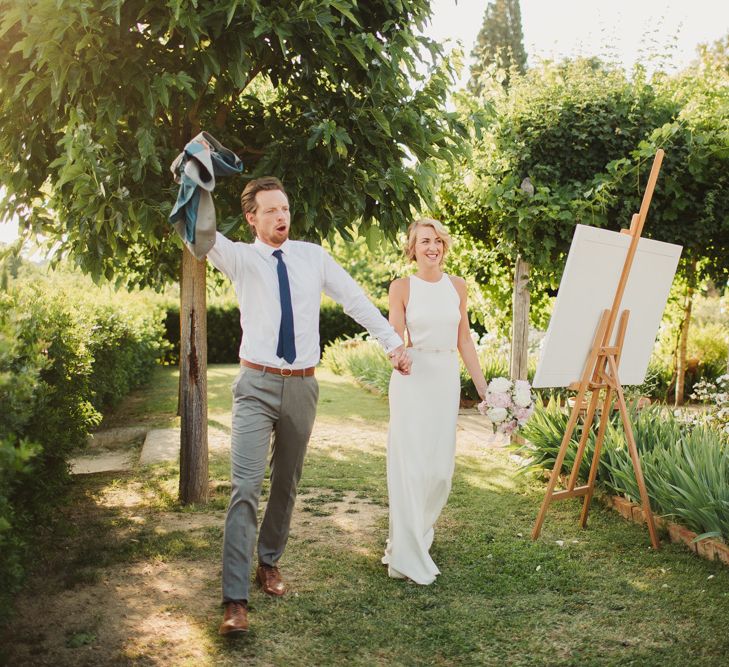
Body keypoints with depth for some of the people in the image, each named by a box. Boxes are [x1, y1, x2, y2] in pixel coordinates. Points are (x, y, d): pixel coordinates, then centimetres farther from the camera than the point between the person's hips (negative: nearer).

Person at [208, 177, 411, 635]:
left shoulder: (313, 257, 7)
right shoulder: (241, 258, -1)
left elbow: (356, 300, 10)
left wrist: (394, 343, 10)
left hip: (302, 386, 3)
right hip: (257, 385, -3)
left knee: (287, 485, 14)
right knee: (246, 487, -12)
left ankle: (270, 562, 34)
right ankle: (236, 599, -10)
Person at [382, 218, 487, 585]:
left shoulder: (457, 286, 9)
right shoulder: (402, 287, -2)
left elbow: (464, 340, 13)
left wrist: (483, 387, 11)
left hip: (447, 379, 4)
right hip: (412, 379, -4)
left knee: (440, 468, 6)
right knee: (411, 465, -5)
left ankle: (417, 534, 29)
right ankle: (408, 557, 4)